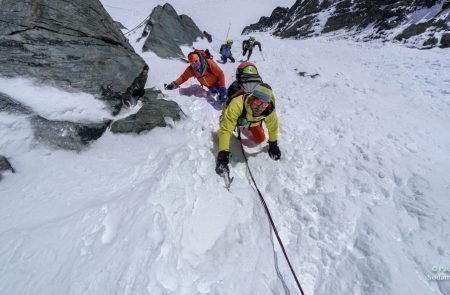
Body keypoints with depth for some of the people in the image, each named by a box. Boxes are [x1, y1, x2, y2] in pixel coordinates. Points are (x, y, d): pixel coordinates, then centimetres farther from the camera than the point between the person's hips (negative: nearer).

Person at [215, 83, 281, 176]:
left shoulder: (269, 110, -37)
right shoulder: (237, 105, -50)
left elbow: (273, 126, -17)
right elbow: (225, 129, -47)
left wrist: (273, 145, -6)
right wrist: (223, 154, -51)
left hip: (252, 121, 2)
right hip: (236, 116, -1)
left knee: (260, 139, 1)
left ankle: (247, 127, 33)